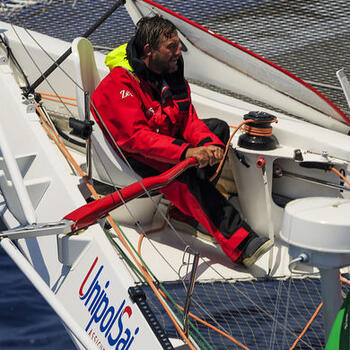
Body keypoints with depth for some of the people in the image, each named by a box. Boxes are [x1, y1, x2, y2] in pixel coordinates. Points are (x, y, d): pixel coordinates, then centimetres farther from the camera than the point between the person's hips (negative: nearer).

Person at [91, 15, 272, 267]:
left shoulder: (171, 73, 2)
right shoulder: (118, 85, -23)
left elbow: (189, 120, -2)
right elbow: (135, 137, -32)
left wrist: (208, 143, -24)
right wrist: (185, 152, -42)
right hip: (134, 157, -9)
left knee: (218, 127, -6)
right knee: (184, 174, -34)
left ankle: (188, 207, -15)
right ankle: (241, 245, -40)